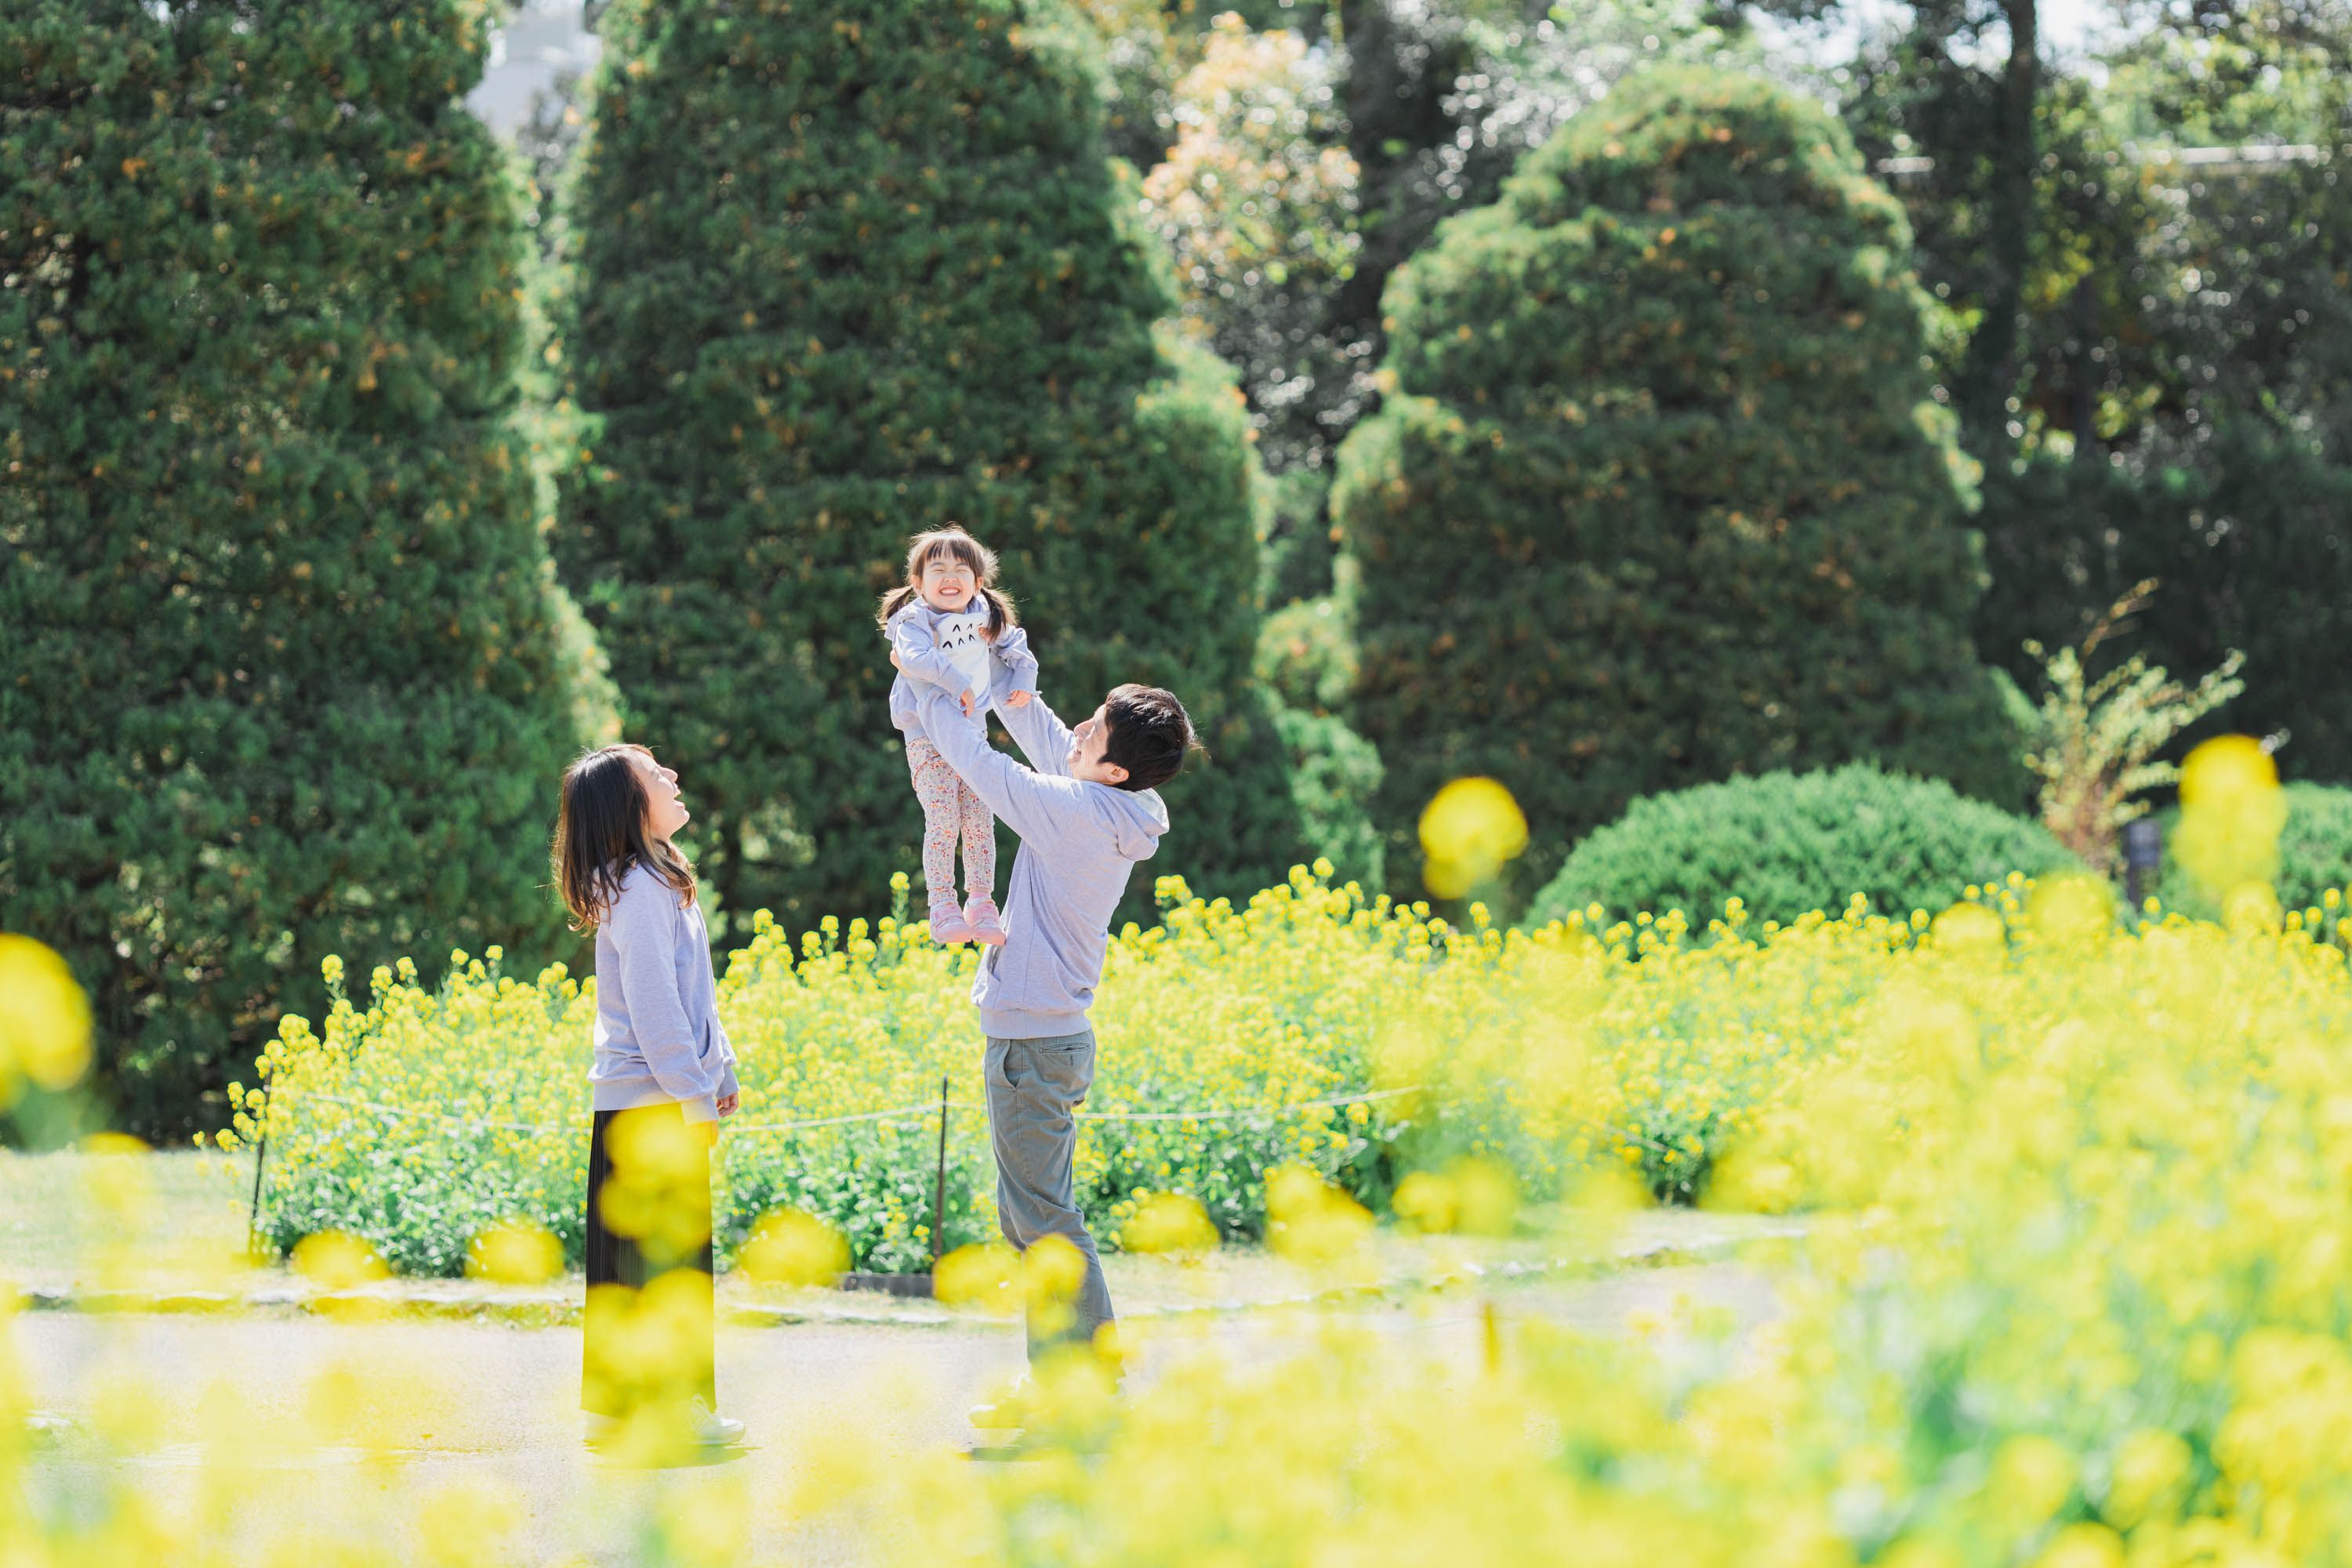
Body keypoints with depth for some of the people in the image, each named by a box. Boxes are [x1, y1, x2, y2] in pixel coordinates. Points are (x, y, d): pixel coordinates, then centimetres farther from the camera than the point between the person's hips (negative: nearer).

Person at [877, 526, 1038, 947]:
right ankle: (942, 904, -7)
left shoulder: (984, 617, 4)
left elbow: (1015, 644, 21)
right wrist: (956, 681, -38)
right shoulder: (913, 620, -13)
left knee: (979, 821, 2)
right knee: (942, 819, -15)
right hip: (927, 736, -5)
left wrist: (1024, 676, 6)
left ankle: (981, 903, 13)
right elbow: (915, 658, -33)